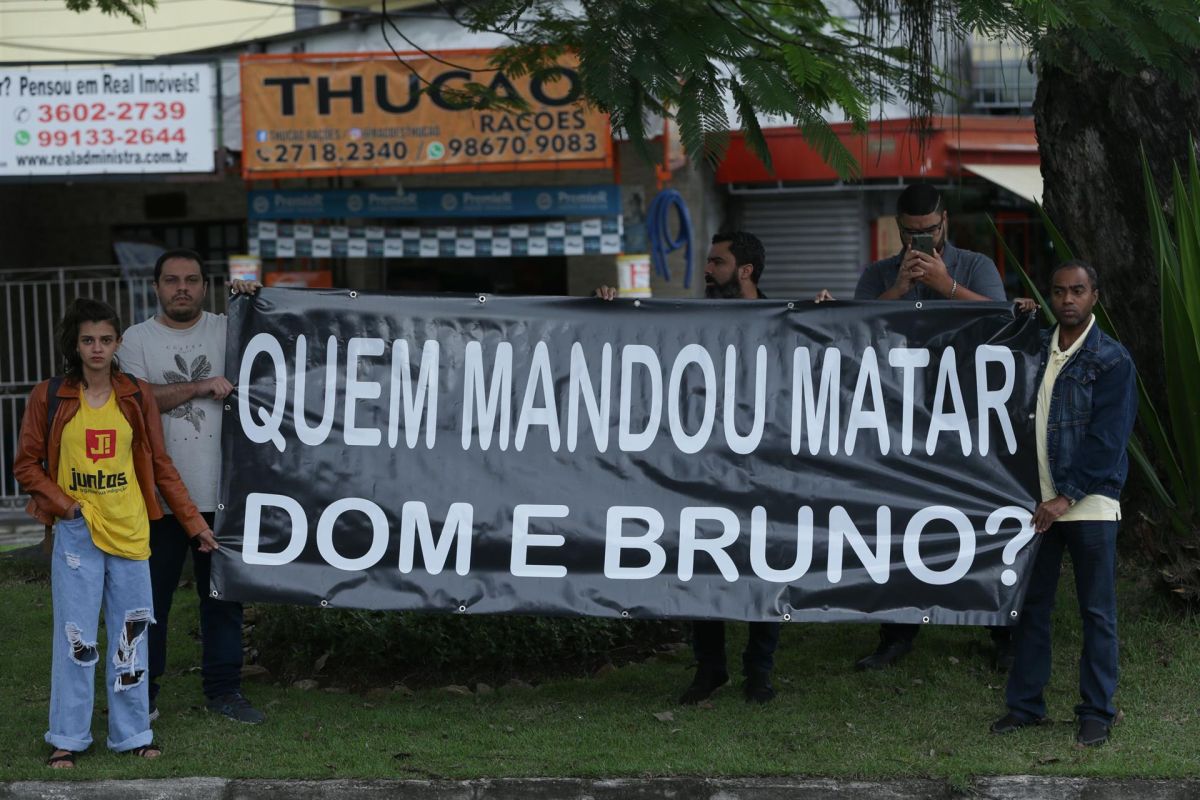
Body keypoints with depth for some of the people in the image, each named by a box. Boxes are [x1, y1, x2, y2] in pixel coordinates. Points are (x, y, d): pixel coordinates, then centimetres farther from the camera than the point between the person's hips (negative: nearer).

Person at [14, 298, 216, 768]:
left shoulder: (137, 398, 4)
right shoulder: (49, 397, -1)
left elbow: (160, 465, 8)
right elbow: (26, 464, 3)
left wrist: (195, 523, 5)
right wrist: (62, 503, -11)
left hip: (130, 532, 2)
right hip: (76, 534, -2)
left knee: (130, 636, 7)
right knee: (76, 637, 0)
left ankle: (131, 733, 17)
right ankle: (68, 738, 10)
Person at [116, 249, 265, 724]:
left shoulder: (228, 330, 9)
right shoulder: (138, 339, 4)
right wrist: (201, 387, -13)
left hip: (220, 492, 2)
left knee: (223, 594, 8)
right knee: (151, 594, 3)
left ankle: (223, 689, 17)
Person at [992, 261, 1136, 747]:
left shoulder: (1112, 360, -6)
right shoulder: (1036, 350, 10)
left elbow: (1107, 439, -12)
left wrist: (1065, 498, -16)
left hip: (1089, 504, -5)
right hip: (1038, 501, 5)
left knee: (1097, 612, 2)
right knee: (1031, 605, 9)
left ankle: (1097, 713, 8)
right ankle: (1025, 703, 18)